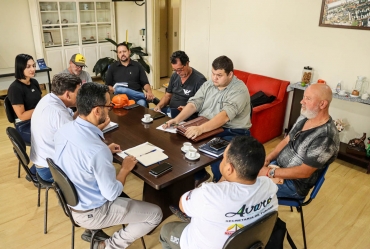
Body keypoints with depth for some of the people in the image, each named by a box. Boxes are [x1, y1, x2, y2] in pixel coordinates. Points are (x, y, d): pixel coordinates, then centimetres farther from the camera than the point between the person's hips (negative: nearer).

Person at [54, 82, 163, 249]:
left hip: (69, 201, 8)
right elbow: (112, 194, -23)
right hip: (91, 213, -8)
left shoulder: (63, 130, -11)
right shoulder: (98, 150, -36)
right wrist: (125, 169, -8)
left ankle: (93, 232, 28)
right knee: (155, 214, 2)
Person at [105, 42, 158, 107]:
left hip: (136, 94, -2)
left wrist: (149, 92, -12)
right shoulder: (113, 67, 15)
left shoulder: (137, 65, 15)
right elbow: (107, 86, 14)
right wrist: (116, 90, -8)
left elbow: (145, 83, 10)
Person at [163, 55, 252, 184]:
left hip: (232, 132, -6)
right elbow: (193, 104, -2)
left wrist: (201, 129, -44)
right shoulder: (208, 84, 5)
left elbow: (225, 115, -31)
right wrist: (177, 119, -21)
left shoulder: (239, 90, -17)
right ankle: (199, 174, 13)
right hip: (205, 127, 7)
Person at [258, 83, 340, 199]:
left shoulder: (325, 138, -28)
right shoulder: (304, 117, -1)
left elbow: (304, 172, -26)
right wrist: (267, 158, -4)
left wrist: (270, 172, -23)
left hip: (294, 183, -8)